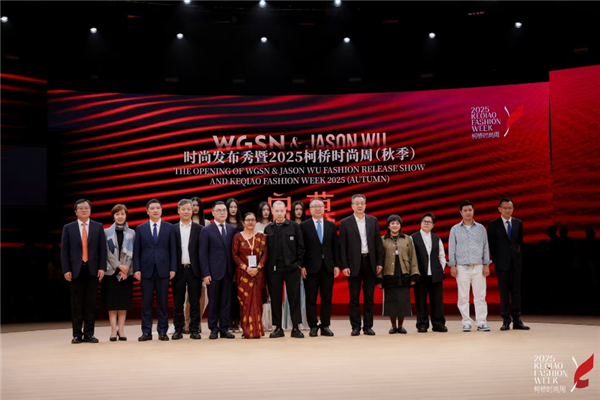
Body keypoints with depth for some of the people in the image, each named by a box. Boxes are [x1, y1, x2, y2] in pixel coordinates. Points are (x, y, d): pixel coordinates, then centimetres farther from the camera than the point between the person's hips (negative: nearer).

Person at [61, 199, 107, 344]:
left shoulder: (98, 227, 8)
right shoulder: (68, 228, 6)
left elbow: (102, 249, 5)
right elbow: (64, 250, 3)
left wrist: (102, 268, -4)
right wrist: (66, 270, -6)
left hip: (92, 270, 1)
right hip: (75, 270, -1)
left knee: (91, 303, 2)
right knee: (76, 304, 2)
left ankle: (89, 333, 8)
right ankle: (77, 334, 7)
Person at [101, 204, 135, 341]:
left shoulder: (131, 233, 8)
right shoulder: (107, 232, 5)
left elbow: (132, 253, 2)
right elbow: (107, 252, -3)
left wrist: (126, 269, -10)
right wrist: (119, 266, -13)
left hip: (126, 271, 1)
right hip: (111, 271, -1)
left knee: (124, 300, 1)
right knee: (112, 301, -2)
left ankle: (121, 330, 4)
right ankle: (113, 331, -1)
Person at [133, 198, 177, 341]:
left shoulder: (169, 227, 5)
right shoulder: (140, 228, 7)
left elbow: (173, 249, 3)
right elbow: (137, 251, 5)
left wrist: (173, 268, -4)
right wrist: (136, 269, -3)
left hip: (163, 269, -1)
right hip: (146, 269, 1)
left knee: (163, 302, 3)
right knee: (146, 302, 2)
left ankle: (162, 331, 9)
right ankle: (146, 332, 7)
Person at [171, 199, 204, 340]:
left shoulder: (199, 229, 4)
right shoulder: (173, 229, 5)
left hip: (194, 270, 0)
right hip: (179, 270, 1)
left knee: (195, 302, 2)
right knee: (178, 302, 6)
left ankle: (194, 330, 8)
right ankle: (178, 330, 13)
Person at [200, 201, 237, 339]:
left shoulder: (232, 229, 10)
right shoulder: (206, 231, 1)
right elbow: (203, 254, -3)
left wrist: (235, 271, 2)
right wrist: (205, 273, -10)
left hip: (228, 271, 3)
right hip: (214, 272, -3)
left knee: (226, 301, 4)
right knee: (213, 302, 2)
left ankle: (224, 328, 10)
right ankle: (213, 329, 9)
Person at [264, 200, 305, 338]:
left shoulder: (294, 226, 4)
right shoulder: (268, 229, 9)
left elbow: (300, 246, 3)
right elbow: (266, 248, 9)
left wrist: (298, 264, -3)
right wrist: (267, 266, 2)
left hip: (292, 267, -1)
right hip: (274, 268, 2)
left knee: (294, 297, 1)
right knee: (275, 298, 4)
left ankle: (295, 328, 6)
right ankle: (278, 328, 11)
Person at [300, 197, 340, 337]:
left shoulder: (331, 225, 11)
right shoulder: (304, 226, 1)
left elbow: (335, 247, 9)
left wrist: (337, 265, 3)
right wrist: (302, 266, -8)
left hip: (328, 266, 3)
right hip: (311, 267, -3)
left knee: (327, 298, 4)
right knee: (311, 299, 1)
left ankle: (325, 326, 10)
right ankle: (313, 326, 7)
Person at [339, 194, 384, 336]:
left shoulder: (373, 220, 7)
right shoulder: (345, 222, -1)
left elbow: (378, 243, 7)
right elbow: (342, 246, -2)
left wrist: (379, 262, 1)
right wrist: (344, 266, -8)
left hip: (370, 262, 2)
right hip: (354, 263, -2)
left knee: (369, 297, 6)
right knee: (354, 297, 2)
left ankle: (368, 326, 12)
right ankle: (355, 327, 7)